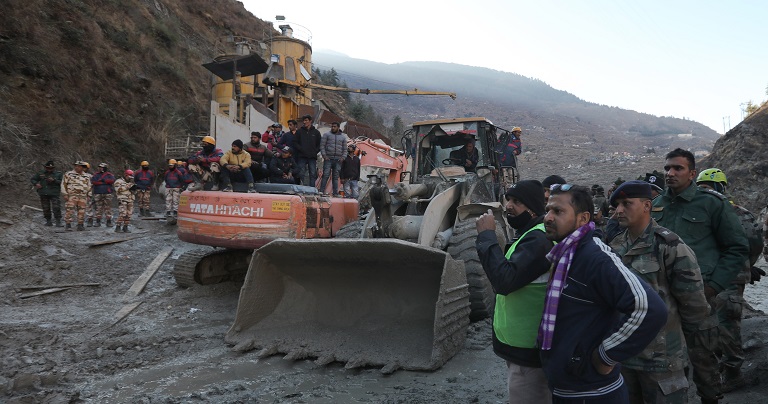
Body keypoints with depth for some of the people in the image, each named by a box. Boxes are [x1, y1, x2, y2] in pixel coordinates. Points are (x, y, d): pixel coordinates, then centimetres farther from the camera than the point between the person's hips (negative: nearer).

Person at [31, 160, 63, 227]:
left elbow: (62, 182, -4)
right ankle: (48, 221, 16)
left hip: (54, 194, -3)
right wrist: (36, 184, -2)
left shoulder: (58, 174, 4)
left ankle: (58, 222, -9)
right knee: (46, 209, 6)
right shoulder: (40, 173, 9)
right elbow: (33, 179, 18)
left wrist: (54, 180, -18)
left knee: (56, 208, -11)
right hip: (44, 194, 3)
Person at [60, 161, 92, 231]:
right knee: (70, 210, -10)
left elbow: (89, 187, 20)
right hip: (71, 195, -3)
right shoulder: (68, 174, 2)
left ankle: (80, 225, 10)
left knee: (81, 211, 3)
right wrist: (65, 194, -9)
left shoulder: (87, 176, 13)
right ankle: (68, 225, -6)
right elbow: (63, 184, 0)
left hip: (82, 196, 4)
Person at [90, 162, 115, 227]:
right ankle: (98, 221, 9)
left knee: (108, 207, -1)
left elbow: (112, 180, -13)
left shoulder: (109, 175, 6)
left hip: (107, 193, -2)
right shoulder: (96, 175, 11)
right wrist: (104, 183, -12)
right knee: (98, 207, 4)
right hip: (98, 193, 2)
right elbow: (93, 181, -6)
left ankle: (109, 222, 2)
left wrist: (103, 180, -11)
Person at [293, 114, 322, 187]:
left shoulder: (316, 132, 11)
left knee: (313, 174, 0)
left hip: (312, 157, 1)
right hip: (302, 156, -1)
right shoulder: (299, 131, 8)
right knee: (301, 173, -5)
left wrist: (316, 151, -2)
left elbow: (319, 144, 12)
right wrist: (301, 149, -9)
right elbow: (295, 143, 5)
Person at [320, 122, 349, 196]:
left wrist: (343, 157, 1)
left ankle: (335, 193, 8)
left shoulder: (343, 137, 15)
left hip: (338, 160, 2)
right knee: (325, 175, -8)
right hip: (328, 159, -2)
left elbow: (345, 149, 16)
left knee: (336, 177, 5)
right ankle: (321, 192, -6)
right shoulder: (326, 134, 6)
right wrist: (324, 155, -9)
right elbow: (322, 146, 2)